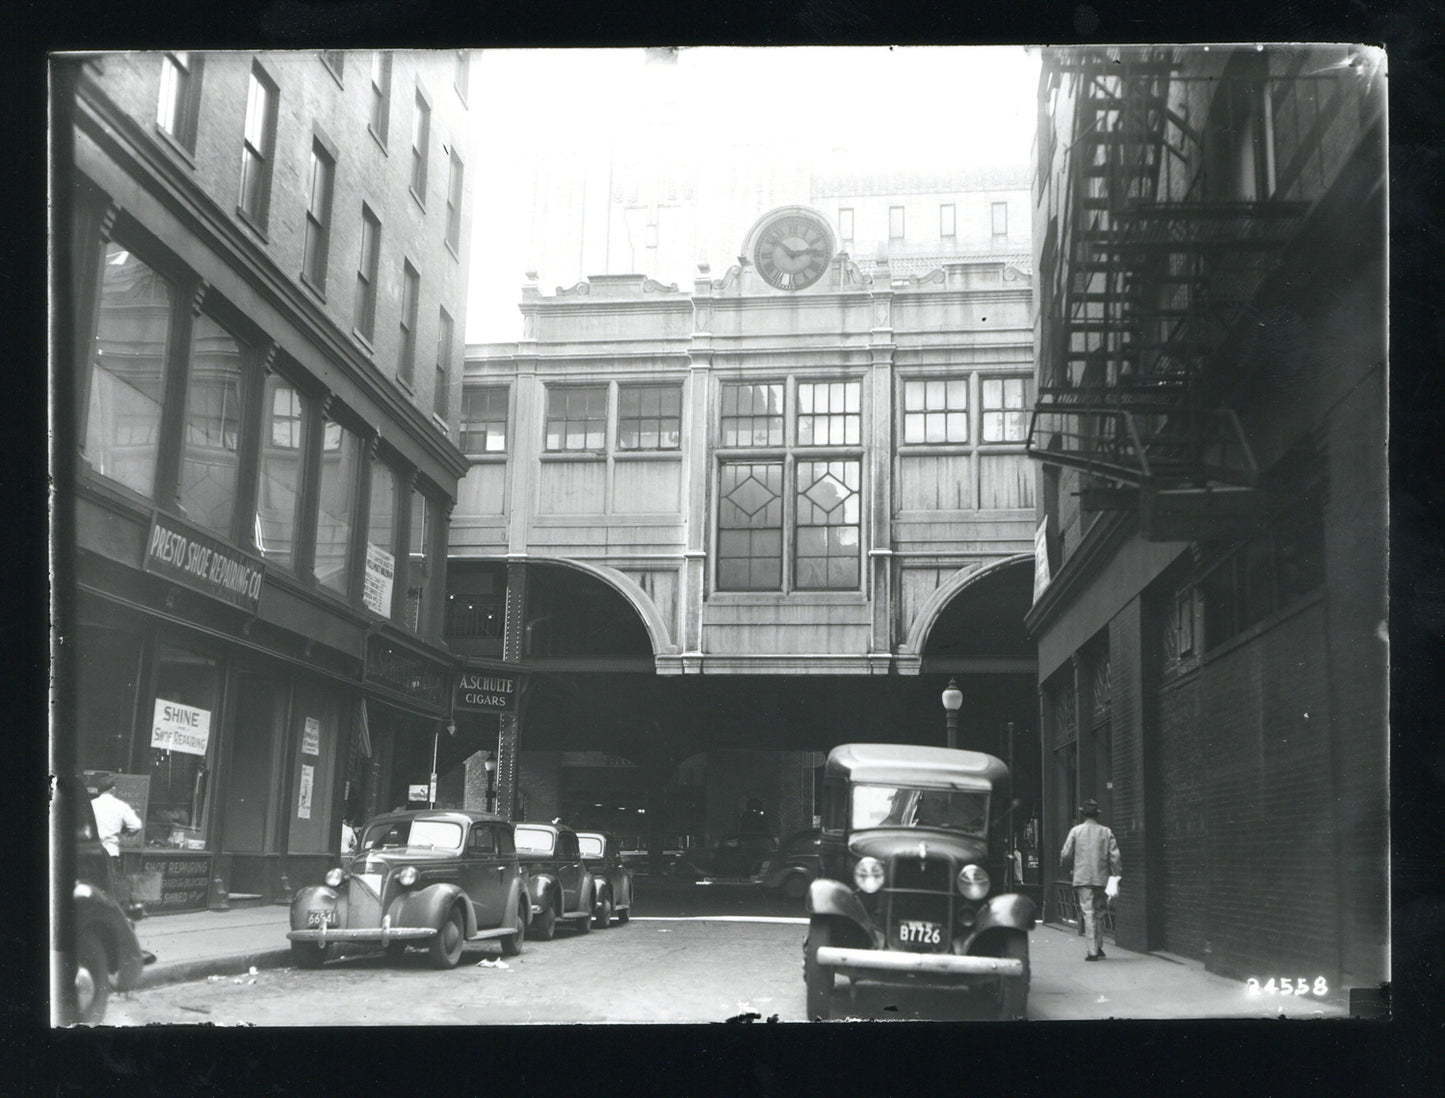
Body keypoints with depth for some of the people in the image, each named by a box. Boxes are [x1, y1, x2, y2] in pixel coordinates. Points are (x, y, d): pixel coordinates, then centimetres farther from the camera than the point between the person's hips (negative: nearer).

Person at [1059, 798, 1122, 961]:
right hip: (1101, 879, 2)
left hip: (1082, 879, -2)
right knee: (1099, 913, 16)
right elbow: (1115, 856, -2)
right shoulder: (1106, 832, 3)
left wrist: (1065, 865, 23)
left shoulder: (1076, 831, -1)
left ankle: (1092, 951, -8)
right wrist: (1117, 875, 6)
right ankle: (1099, 947, 21)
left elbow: (1066, 855, 2)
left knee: (1088, 914, -3)